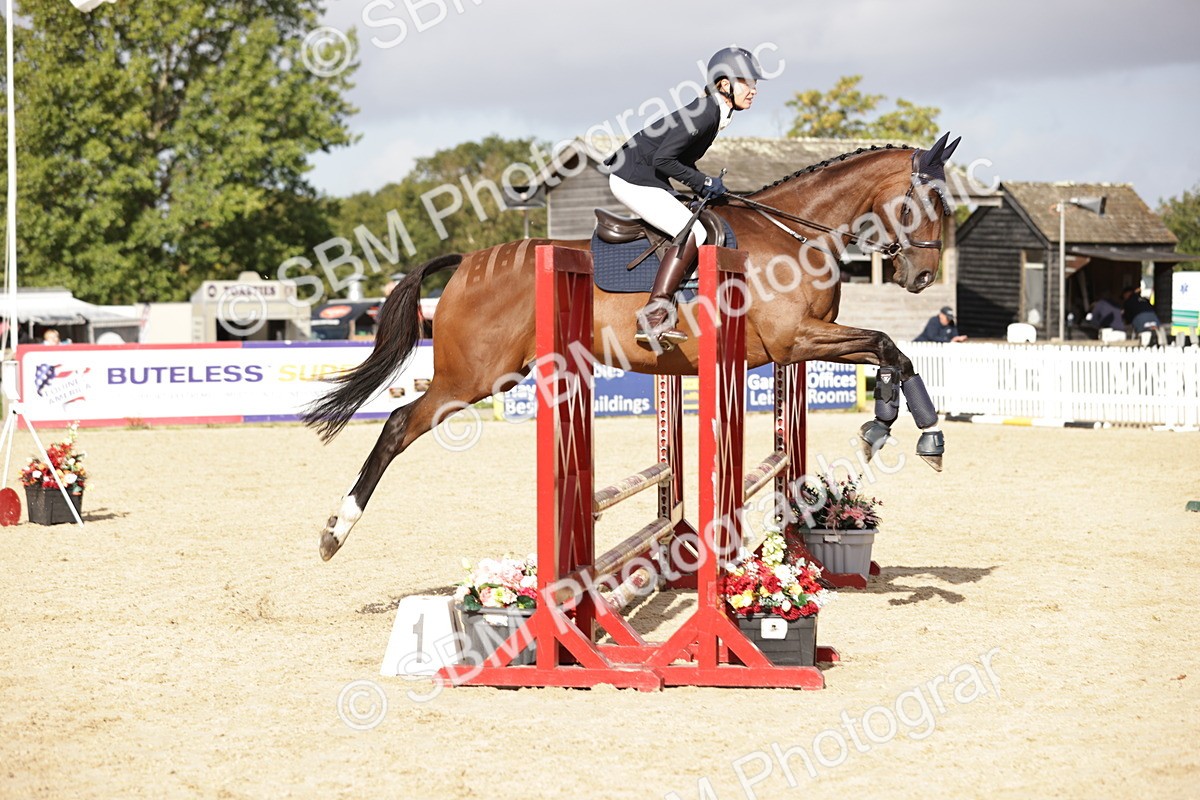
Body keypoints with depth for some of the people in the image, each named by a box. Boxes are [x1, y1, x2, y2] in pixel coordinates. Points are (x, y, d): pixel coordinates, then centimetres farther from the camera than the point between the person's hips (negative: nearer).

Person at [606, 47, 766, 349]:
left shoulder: (713, 112, 10)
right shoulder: (705, 114, -20)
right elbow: (663, 159, -24)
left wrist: (707, 186, 5)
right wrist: (704, 182, -15)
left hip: (647, 181, 11)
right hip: (633, 180, -11)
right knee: (692, 233, -20)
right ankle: (652, 320, -26)